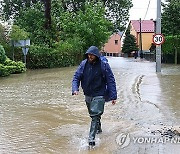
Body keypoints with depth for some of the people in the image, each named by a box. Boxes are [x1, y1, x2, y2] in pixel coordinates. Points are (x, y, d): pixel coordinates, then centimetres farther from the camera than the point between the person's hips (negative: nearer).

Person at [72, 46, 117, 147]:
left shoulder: (104, 65, -13)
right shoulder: (84, 64, -3)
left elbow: (111, 81, -9)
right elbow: (76, 77, 1)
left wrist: (113, 96, -13)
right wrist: (75, 89, -18)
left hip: (99, 95, -5)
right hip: (88, 95, 5)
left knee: (96, 115, -16)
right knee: (93, 115, 21)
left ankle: (92, 137, -16)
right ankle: (98, 129, 44)